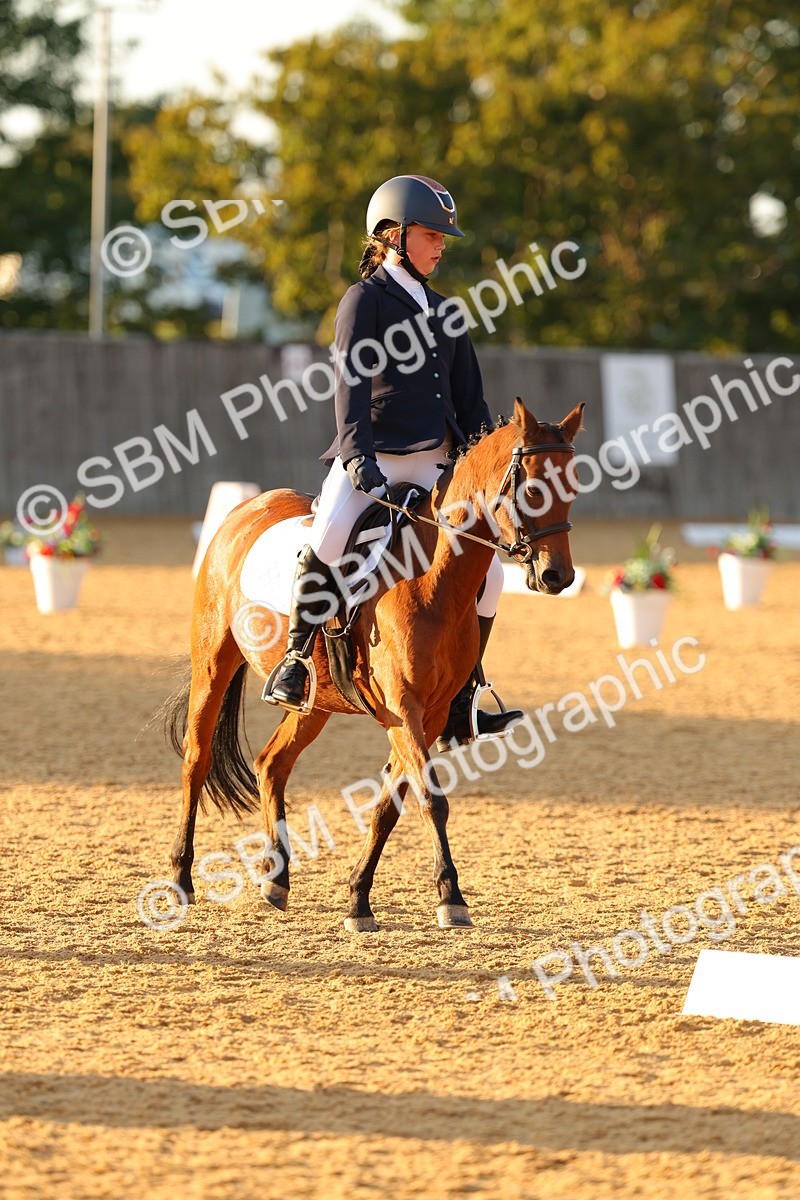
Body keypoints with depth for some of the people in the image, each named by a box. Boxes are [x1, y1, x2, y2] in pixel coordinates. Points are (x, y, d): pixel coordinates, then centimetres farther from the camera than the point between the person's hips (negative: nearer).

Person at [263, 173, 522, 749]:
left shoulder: (441, 312, 19)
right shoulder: (365, 299, -1)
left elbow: (469, 398, 22)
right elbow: (351, 379, -15)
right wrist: (356, 451, -29)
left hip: (434, 467, 7)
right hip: (370, 463, -7)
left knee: (486, 573, 0)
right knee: (329, 540, -33)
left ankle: (458, 706, 8)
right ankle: (294, 663, -18)